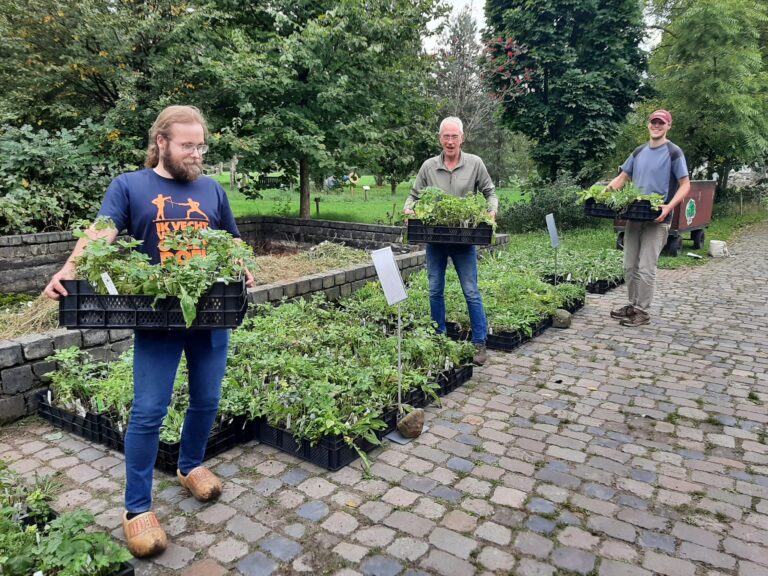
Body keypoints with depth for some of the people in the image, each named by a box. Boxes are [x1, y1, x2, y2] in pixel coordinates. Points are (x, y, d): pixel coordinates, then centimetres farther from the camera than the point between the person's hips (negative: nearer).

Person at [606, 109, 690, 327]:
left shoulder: (673, 152, -3)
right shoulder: (639, 151, 14)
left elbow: (685, 185, -7)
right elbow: (622, 177, 19)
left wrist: (669, 206, -23)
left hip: (657, 219, -6)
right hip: (634, 216, 6)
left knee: (646, 268, -7)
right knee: (630, 266, 9)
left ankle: (642, 311, 2)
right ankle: (633, 305, 21)